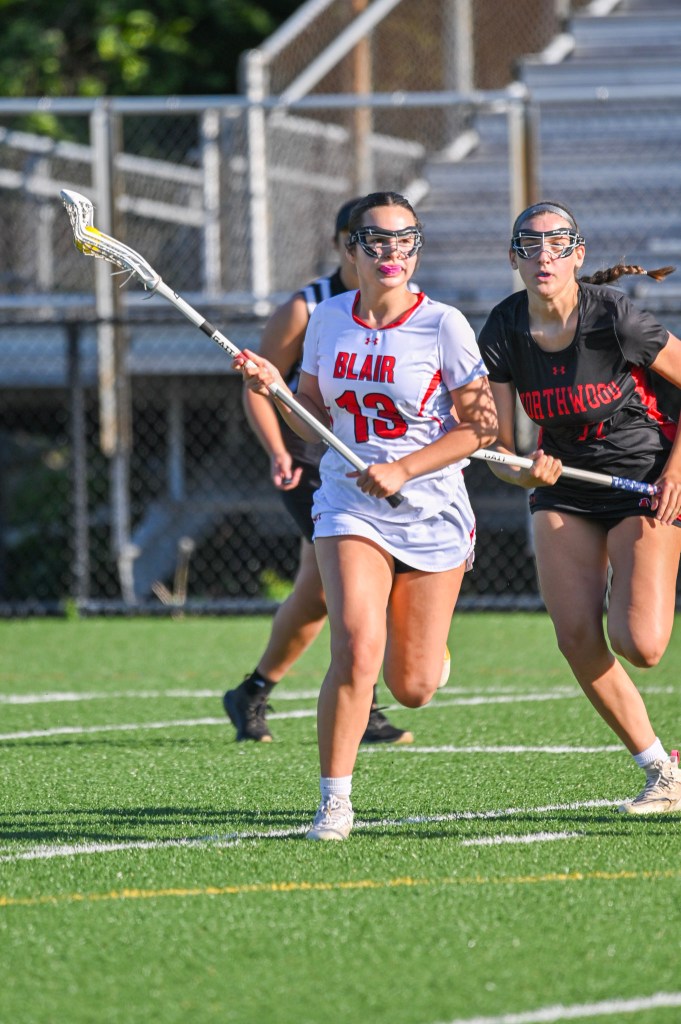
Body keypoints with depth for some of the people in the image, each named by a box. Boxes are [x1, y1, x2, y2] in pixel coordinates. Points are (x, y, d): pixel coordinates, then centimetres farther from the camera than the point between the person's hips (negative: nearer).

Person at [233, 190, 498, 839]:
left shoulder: (443, 325, -8)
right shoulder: (327, 320, 2)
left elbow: (480, 426, -7)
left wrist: (403, 471, -17)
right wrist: (274, 389, -7)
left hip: (431, 512, -1)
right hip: (348, 510, 1)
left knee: (413, 689, 3)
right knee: (357, 651, -23)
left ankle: (422, 631, 43)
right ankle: (334, 802, -11)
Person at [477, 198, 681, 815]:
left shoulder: (614, 318, -20)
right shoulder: (503, 334, -8)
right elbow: (498, 451, -5)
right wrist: (526, 472, -26)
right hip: (565, 492, 4)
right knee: (577, 639, -9)